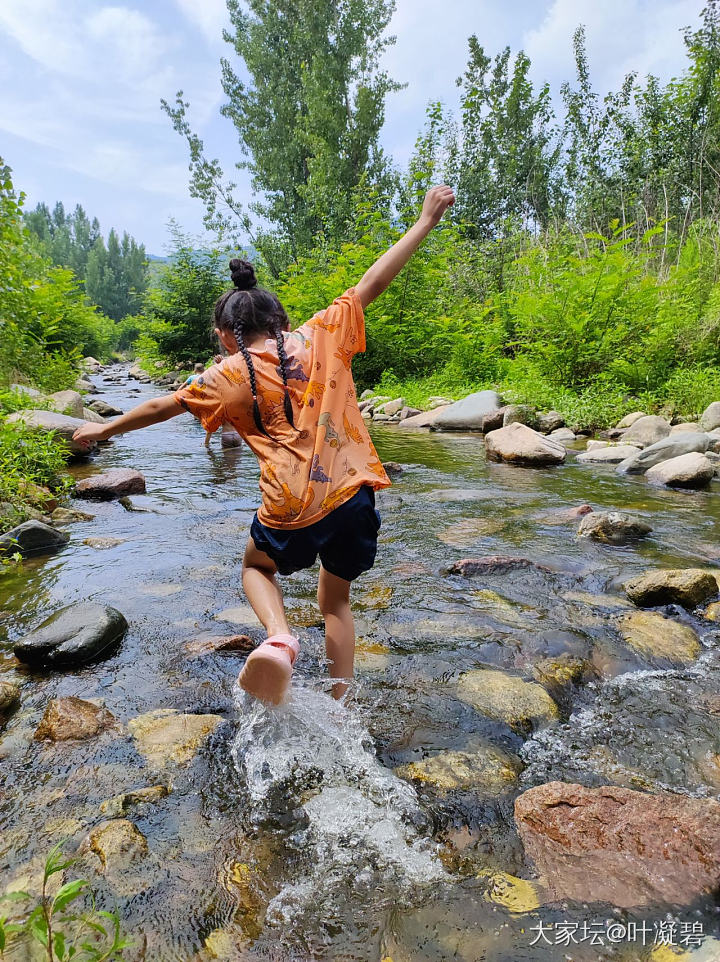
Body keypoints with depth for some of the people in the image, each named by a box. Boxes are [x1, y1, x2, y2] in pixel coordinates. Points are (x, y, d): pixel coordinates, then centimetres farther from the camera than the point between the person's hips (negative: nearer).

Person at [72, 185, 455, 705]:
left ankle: (278, 638, 1)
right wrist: (425, 221, 18)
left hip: (294, 509, -3)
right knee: (335, 600, 24)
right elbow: (372, 282, 9)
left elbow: (162, 407, 16)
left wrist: (105, 428, 33)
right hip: (355, 493, 3)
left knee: (257, 567, 30)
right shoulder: (320, 336, 6)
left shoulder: (228, 377, 3)